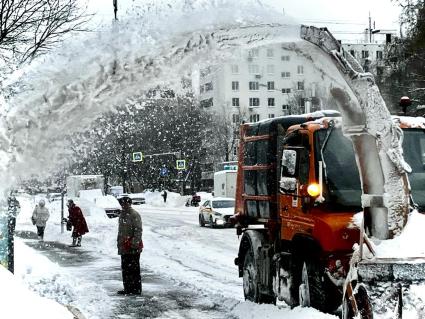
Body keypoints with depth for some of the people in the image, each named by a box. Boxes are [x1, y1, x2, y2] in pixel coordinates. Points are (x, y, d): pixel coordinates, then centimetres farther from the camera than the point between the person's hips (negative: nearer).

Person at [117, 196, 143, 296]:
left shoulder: (134, 215, -12)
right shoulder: (122, 215, 16)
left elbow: (138, 230, -16)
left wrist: (135, 243, -20)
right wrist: (119, 242, 21)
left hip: (133, 248, -9)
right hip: (124, 248, 9)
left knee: (134, 268, -5)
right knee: (125, 269, 12)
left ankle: (136, 289, 0)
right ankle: (127, 288, 20)